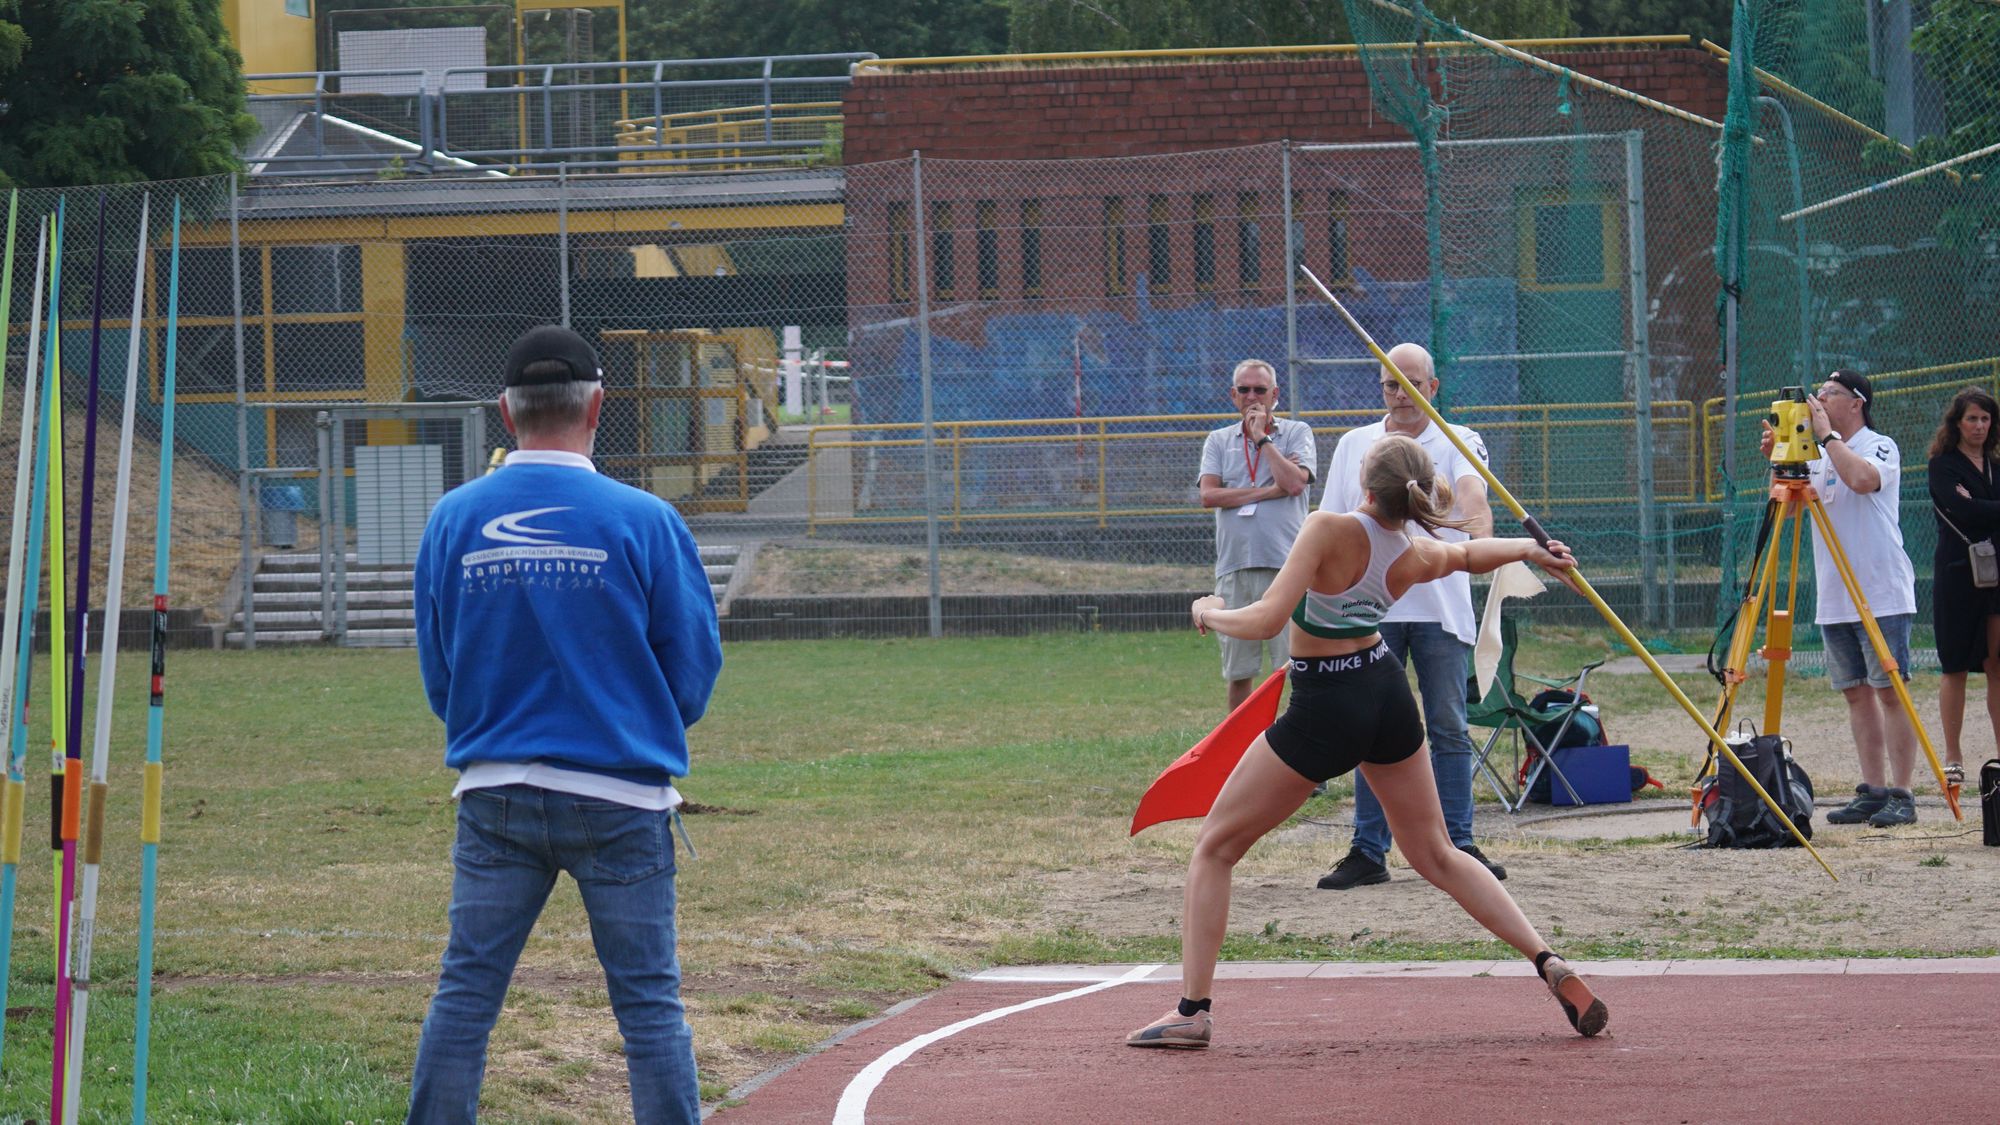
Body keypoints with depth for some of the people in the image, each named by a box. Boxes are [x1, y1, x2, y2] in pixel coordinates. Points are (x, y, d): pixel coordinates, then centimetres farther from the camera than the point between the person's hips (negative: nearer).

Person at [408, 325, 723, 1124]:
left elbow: (437, 677, 8)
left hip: (494, 794, 2)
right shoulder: (643, 521, -7)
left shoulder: (452, 519, 0)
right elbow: (694, 673, -1)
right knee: (649, 1002, 3)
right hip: (621, 798, -2)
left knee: (465, 993, 8)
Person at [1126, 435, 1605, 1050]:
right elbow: (1472, 553, 21)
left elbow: (1267, 620, -28)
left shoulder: (1330, 531, -24)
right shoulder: (1419, 556, -3)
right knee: (1437, 856, 19)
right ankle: (1551, 964, 7)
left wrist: (1210, 614, -9)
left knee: (1213, 848, 7)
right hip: (1387, 695, 6)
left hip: (1324, 710, -6)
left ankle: (1192, 1010, 2)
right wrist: (1532, 548, 37)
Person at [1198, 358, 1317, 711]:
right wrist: (1268, 491, -6)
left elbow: (1294, 482, -10)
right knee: (1238, 672, 6)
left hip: (1286, 563, -3)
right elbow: (1209, 495, -1)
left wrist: (1262, 437, -2)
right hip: (1234, 566, 3)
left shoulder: (1296, 432, 8)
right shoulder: (1219, 441, 14)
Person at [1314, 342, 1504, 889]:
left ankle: (1458, 846, 4)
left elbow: (1471, 489, -17)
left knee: (1449, 728, 0)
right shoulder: (1354, 445, 14)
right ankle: (1368, 851, 5)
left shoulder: (1457, 443, 5)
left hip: (1439, 608, -2)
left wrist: (1478, 524, -40)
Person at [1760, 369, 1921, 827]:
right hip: (1835, 599, 7)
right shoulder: (1819, 460, 16)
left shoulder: (1880, 447, -5)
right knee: (1857, 693, 7)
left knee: (1889, 689, -8)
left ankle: (1901, 795, -8)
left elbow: (1863, 479, -26)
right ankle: (1872, 792, 11)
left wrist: (1826, 434, -17)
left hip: (1882, 596, -7)